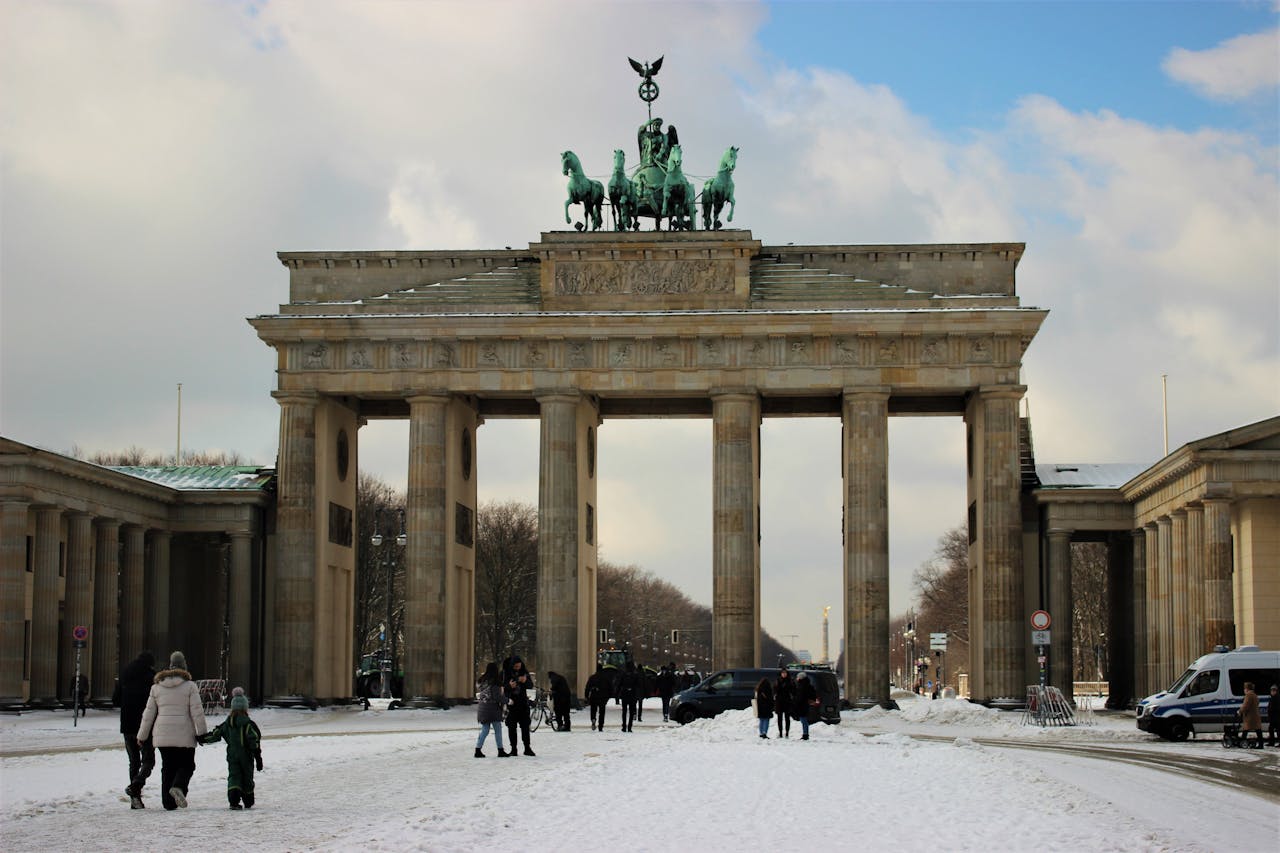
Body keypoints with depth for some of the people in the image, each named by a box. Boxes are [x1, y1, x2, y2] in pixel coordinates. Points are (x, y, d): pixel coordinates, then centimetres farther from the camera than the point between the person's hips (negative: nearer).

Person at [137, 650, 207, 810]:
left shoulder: (156, 687, 7)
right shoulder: (189, 686, -4)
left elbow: (148, 713, 9)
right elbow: (197, 711, -7)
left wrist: (142, 735, 16)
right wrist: (202, 732, 0)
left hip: (162, 736, 3)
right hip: (184, 735, -3)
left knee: (167, 767, 11)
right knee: (187, 765, 8)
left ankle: (169, 802, 7)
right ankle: (178, 786, -21)